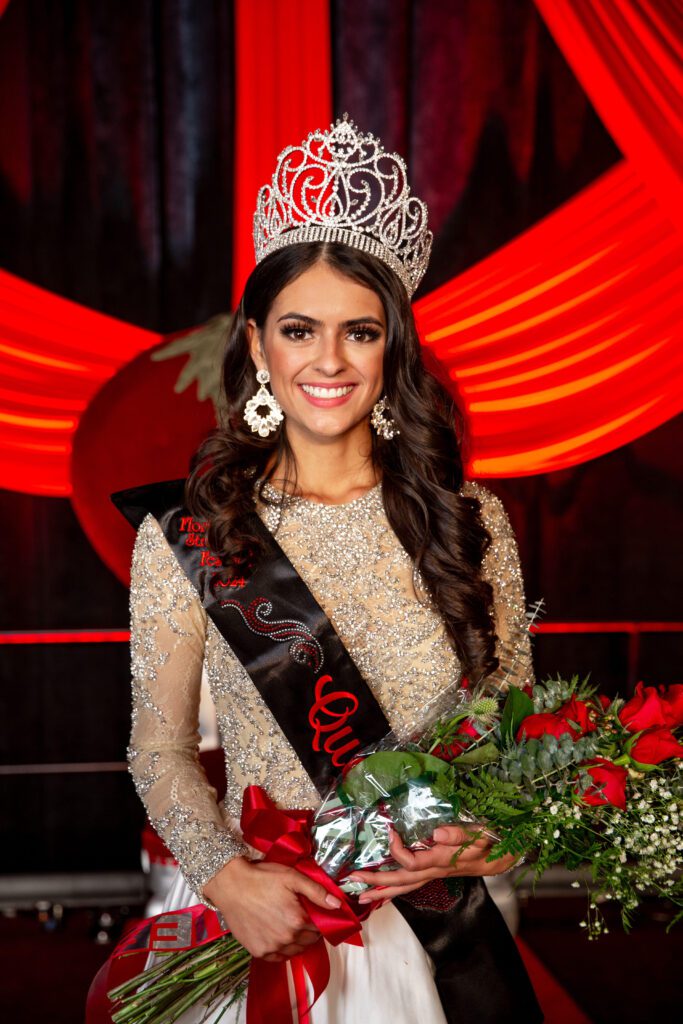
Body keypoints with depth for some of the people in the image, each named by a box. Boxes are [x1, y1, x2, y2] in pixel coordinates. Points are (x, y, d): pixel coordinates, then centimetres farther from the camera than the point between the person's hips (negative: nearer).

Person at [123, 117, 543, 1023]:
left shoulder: (470, 523, -2)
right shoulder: (185, 533, -6)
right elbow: (160, 752, -1)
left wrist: (479, 841, -13)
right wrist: (228, 877, -16)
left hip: (434, 928, 1)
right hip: (258, 927, -1)